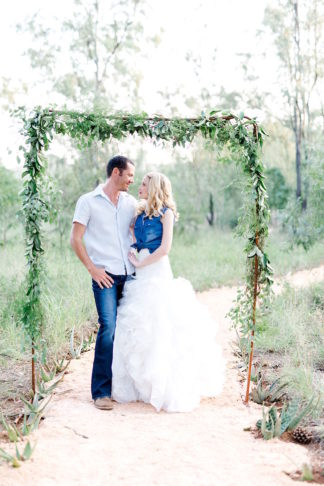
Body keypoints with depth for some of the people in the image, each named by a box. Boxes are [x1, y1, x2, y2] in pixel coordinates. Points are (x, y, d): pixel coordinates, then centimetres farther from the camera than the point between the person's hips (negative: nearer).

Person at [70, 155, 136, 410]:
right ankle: (101, 391, -7)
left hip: (130, 274, 5)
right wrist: (92, 269, -8)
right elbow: (76, 239, -1)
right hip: (105, 276, -5)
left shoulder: (131, 202, 14)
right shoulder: (88, 202, 1)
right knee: (108, 328, -14)